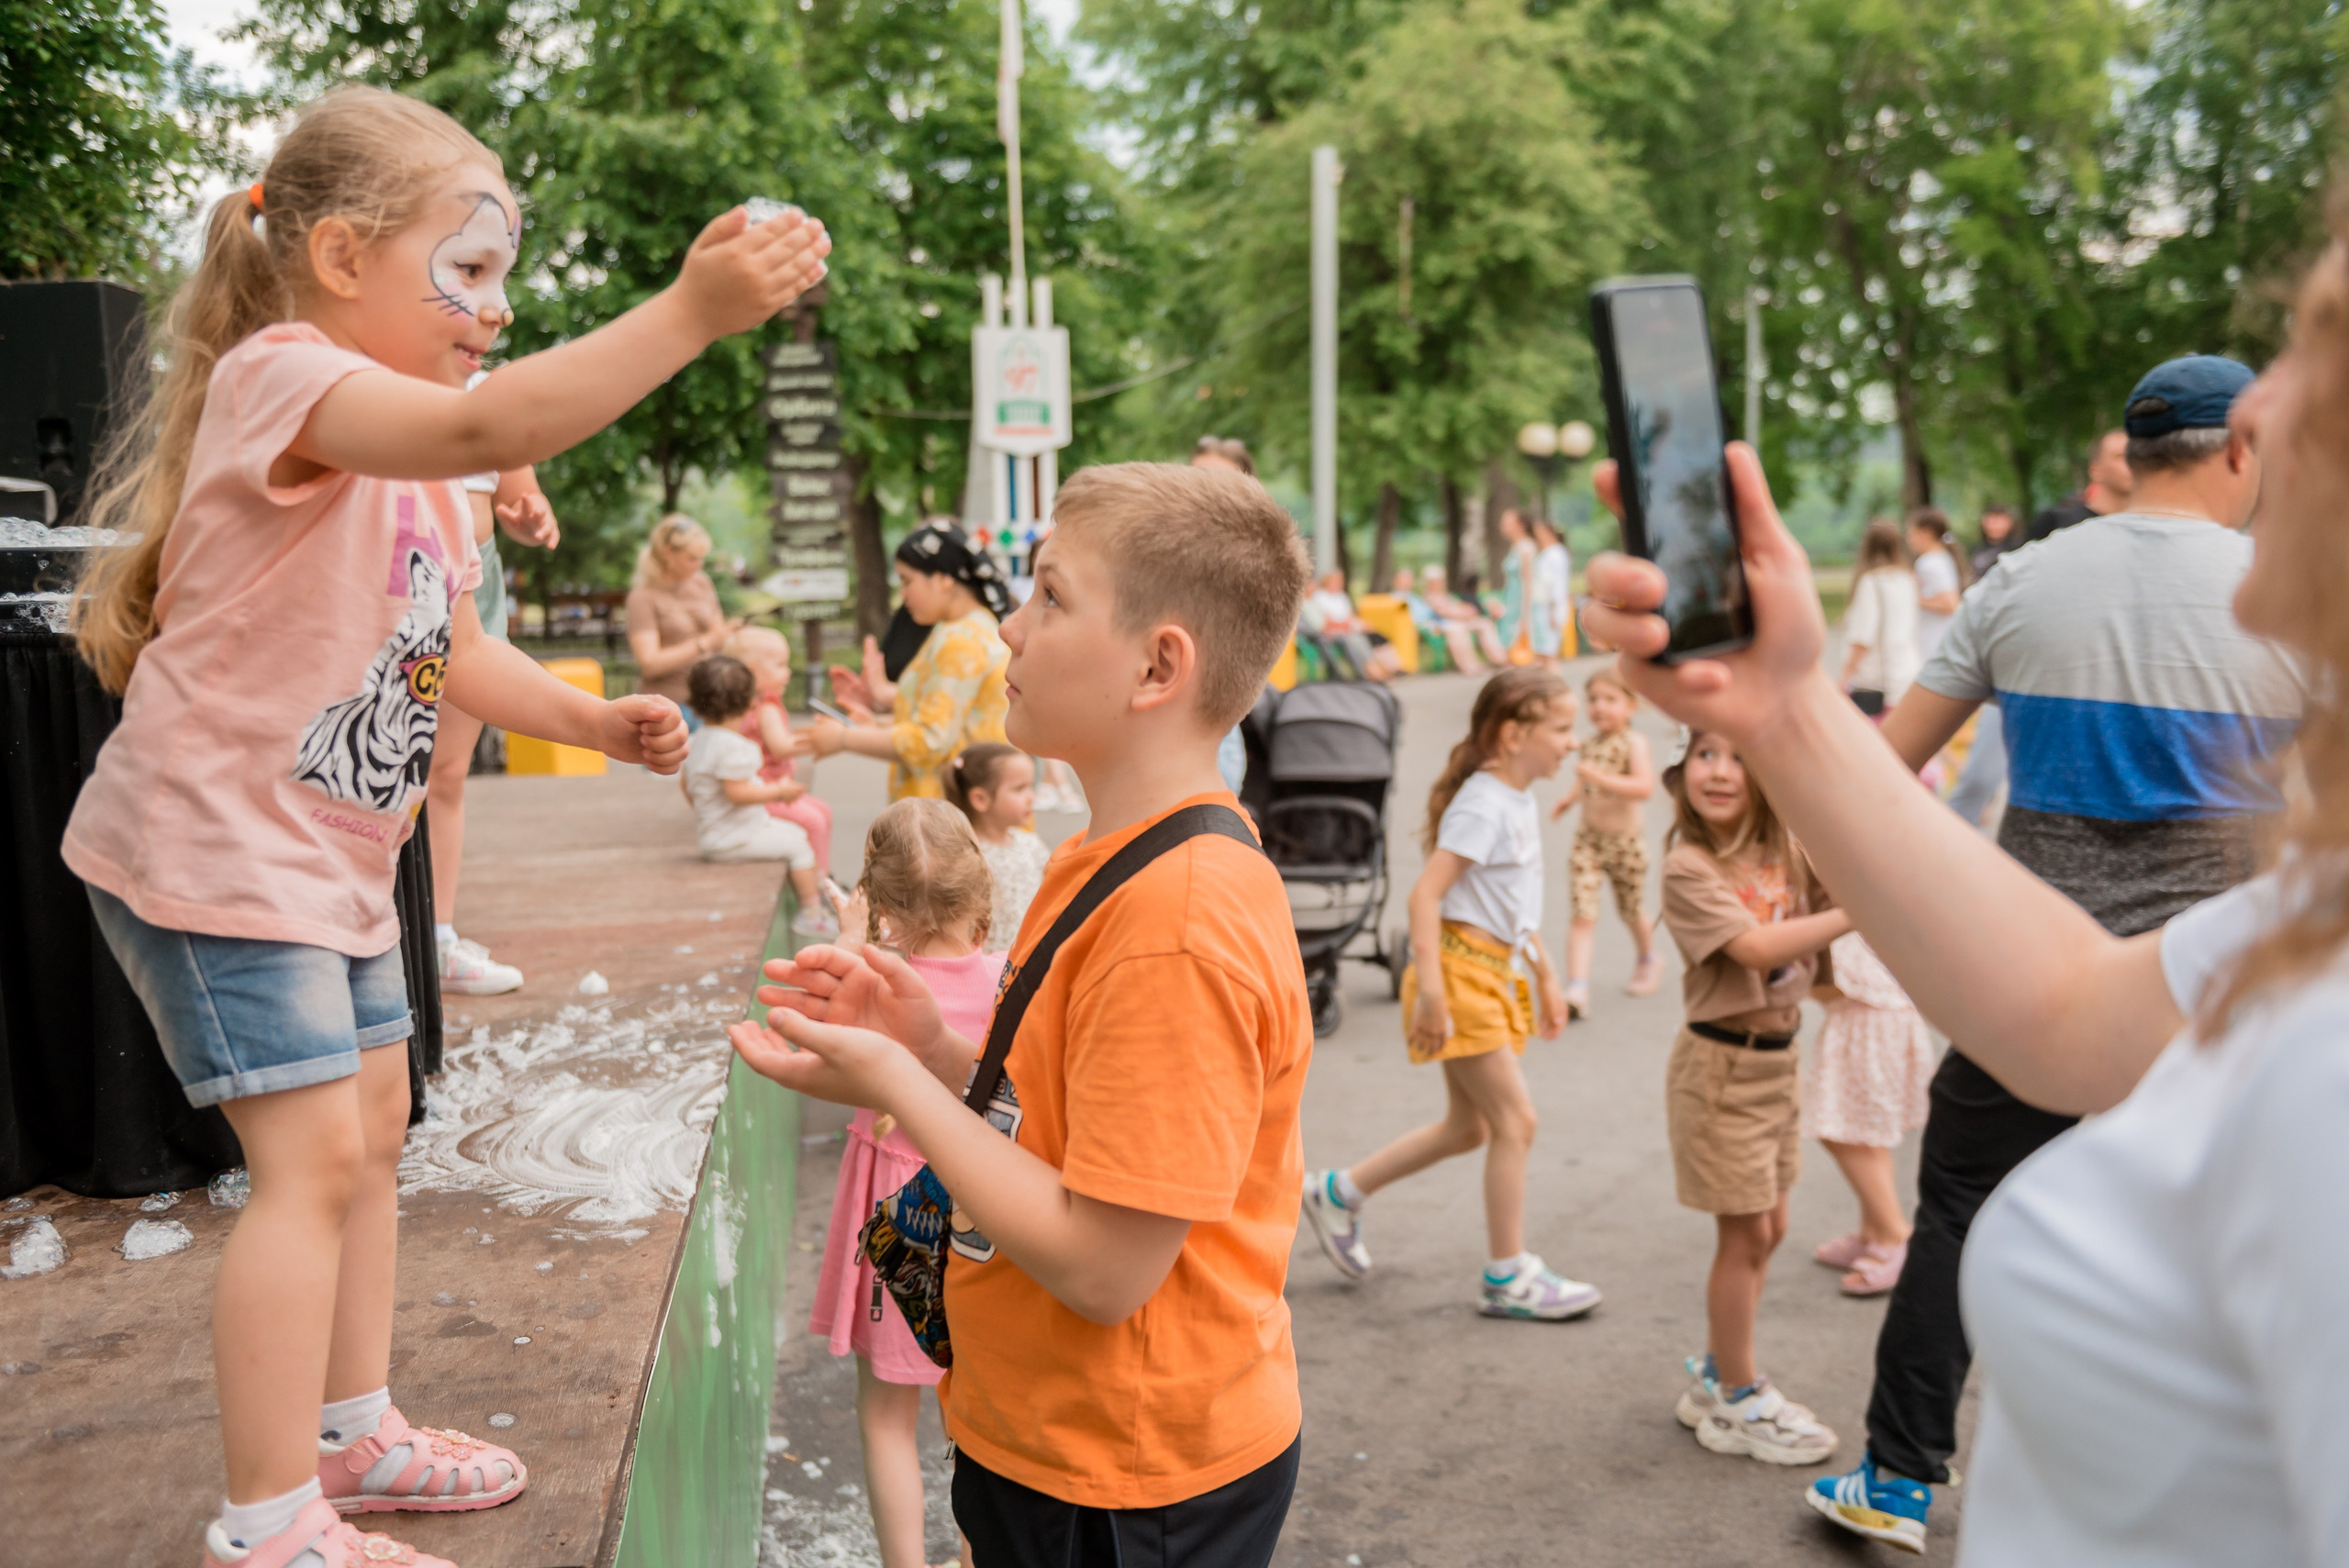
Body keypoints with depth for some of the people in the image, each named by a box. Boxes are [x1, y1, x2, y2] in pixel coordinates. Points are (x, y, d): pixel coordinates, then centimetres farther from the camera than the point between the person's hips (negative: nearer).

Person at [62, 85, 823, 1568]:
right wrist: (692, 310, -47)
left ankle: (353, 1430, 32)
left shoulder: (420, 472, 11)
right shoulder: (284, 374, -20)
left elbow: (453, 651, 17)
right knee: (314, 1159, -10)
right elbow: (492, 425, -40)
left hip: (332, 856, 10)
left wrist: (597, 720, 3)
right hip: (213, 846, -10)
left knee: (373, 1134, 16)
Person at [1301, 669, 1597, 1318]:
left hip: (1495, 976, 10)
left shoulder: (1519, 801, 12)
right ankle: (1506, 1278, 7)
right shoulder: (1482, 805, -17)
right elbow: (1426, 892, -24)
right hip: (1461, 972, -10)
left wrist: (1545, 975, 23)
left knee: (1468, 1127, 14)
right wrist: (1430, 988, -28)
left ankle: (1339, 1193, 27)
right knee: (1514, 1120, -5)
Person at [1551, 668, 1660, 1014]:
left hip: (1625, 842, -3)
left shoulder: (1633, 743, -13)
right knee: (1583, 914, -9)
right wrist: (1570, 797, 6)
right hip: (1587, 840, 3)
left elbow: (1644, 786, -28)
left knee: (1632, 911, 16)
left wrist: (1600, 778, -35)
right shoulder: (1590, 744, 4)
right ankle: (1577, 989, -13)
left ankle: (1648, 962, 45)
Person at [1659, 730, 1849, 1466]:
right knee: (1745, 1233, 2)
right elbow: (1757, 948, -28)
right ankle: (1737, 1402, 18)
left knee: (1767, 1229, 16)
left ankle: (1715, 1378, 32)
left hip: (1776, 1057, 7)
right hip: (1720, 1063, -7)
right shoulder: (1688, 866, -17)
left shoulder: (1787, 852, 4)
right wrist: (1858, 914, -29)